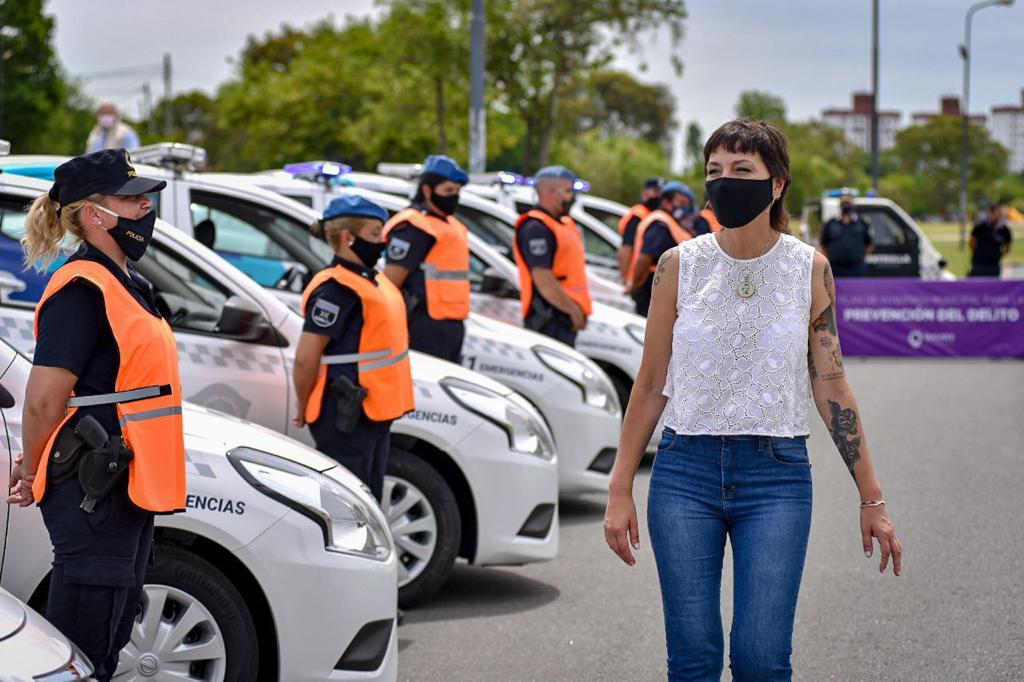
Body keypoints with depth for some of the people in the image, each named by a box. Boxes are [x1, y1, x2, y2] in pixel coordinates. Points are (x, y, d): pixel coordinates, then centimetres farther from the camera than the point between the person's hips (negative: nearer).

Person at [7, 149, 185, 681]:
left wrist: (37, 467, 12)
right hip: (92, 496, -10)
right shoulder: (83, 288, -16)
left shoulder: (123, 285, 16)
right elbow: (43, 398, -19)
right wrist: (33, 474, -4)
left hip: (124, 490, 10)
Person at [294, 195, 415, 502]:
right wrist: (304, 408, -8)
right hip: (345, 419, -9)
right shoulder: (336, 289, -18)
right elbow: (306, 358, -21)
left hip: (372, 415, 10)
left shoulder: (368, 279, 12)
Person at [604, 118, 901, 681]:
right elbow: (651, 384, 7)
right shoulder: (679, 265, 2)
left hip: (776, 475, -1)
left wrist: (872, 500, 4)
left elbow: (831, 387, 5)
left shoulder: (809, 269, 1)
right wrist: (619, 491, 3)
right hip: (685, 471, 1)